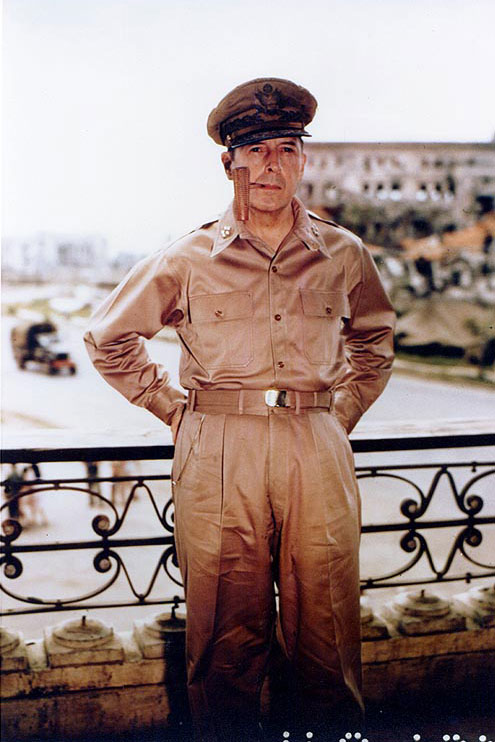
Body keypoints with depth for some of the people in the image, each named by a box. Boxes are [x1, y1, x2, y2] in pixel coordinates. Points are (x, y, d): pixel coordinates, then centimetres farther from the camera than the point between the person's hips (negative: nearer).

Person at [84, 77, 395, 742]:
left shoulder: (344, 254, 7)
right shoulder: (187, 260, 3)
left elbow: (375, 337, 26)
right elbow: (110, 338, 15)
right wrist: (174, 409, 9)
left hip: (318, 452, 2)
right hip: (218, 456, -1)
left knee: (325, 632, 6)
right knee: (227, 636, 4)